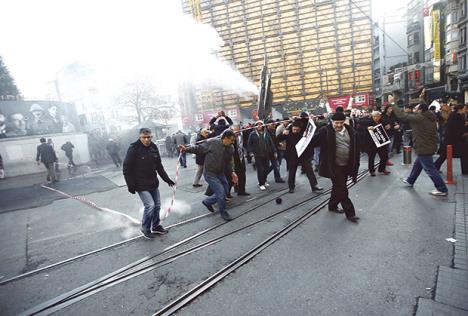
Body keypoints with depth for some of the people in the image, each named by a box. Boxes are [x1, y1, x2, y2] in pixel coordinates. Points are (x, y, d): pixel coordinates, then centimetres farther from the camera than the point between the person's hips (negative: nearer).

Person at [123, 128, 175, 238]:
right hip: (141, 185, -6)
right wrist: (130, 185, -16)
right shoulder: (134, 148, -15)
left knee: (157, 205, 11)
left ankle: (156, 226, 31)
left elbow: (159, 165, 11)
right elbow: (127, 168, -13)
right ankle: (145, 228, 13)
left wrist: (166, 179, 10)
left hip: (154, 183, 6)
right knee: (150, 205, -11)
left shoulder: (154, 147, 3)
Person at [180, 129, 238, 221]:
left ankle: (207, 201, 37)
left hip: (220, 173, 7)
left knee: (225, 191, 14)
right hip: (210, 173, -7)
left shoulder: (230, 149, -1)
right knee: (221, 192, -11)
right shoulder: (212, 142, -19)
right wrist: (186, 149, -19)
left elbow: (229, 162, 8)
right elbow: (199, 148, -11)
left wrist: (232, 172, -3)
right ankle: (223, 213, 13)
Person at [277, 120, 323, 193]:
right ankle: (291, 187, 22)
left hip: (304, 155, 1)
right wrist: (283, 134, -28)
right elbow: (278, 139, -10)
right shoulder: (288, 133, -6)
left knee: (309, 170, 1)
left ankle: (314, 185, 10)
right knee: (292, 172, 8)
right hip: (292, 156, -1)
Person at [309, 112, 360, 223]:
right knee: (342, 190, -2)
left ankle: (332, 206, 39)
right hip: (334, 166, -5)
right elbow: (314, 142, -11)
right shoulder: (325, 131, -11)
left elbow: (356, 147, 8)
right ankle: (350, 213, 11)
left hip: (347, 166, 6)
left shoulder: (351, 131, 4)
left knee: (338, 187, 19)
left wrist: (355, 165, 7)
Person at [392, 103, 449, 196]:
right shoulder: (431, 119, 8)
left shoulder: (418, 118, -18)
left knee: (430, 169, -3)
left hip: (423, 148, -10)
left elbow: (402, 115, -13)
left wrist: (393, 105, -1)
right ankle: (410, 181, 41)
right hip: (430, 146, 10)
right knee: (417, 164, 24)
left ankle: (442, 189, 3)